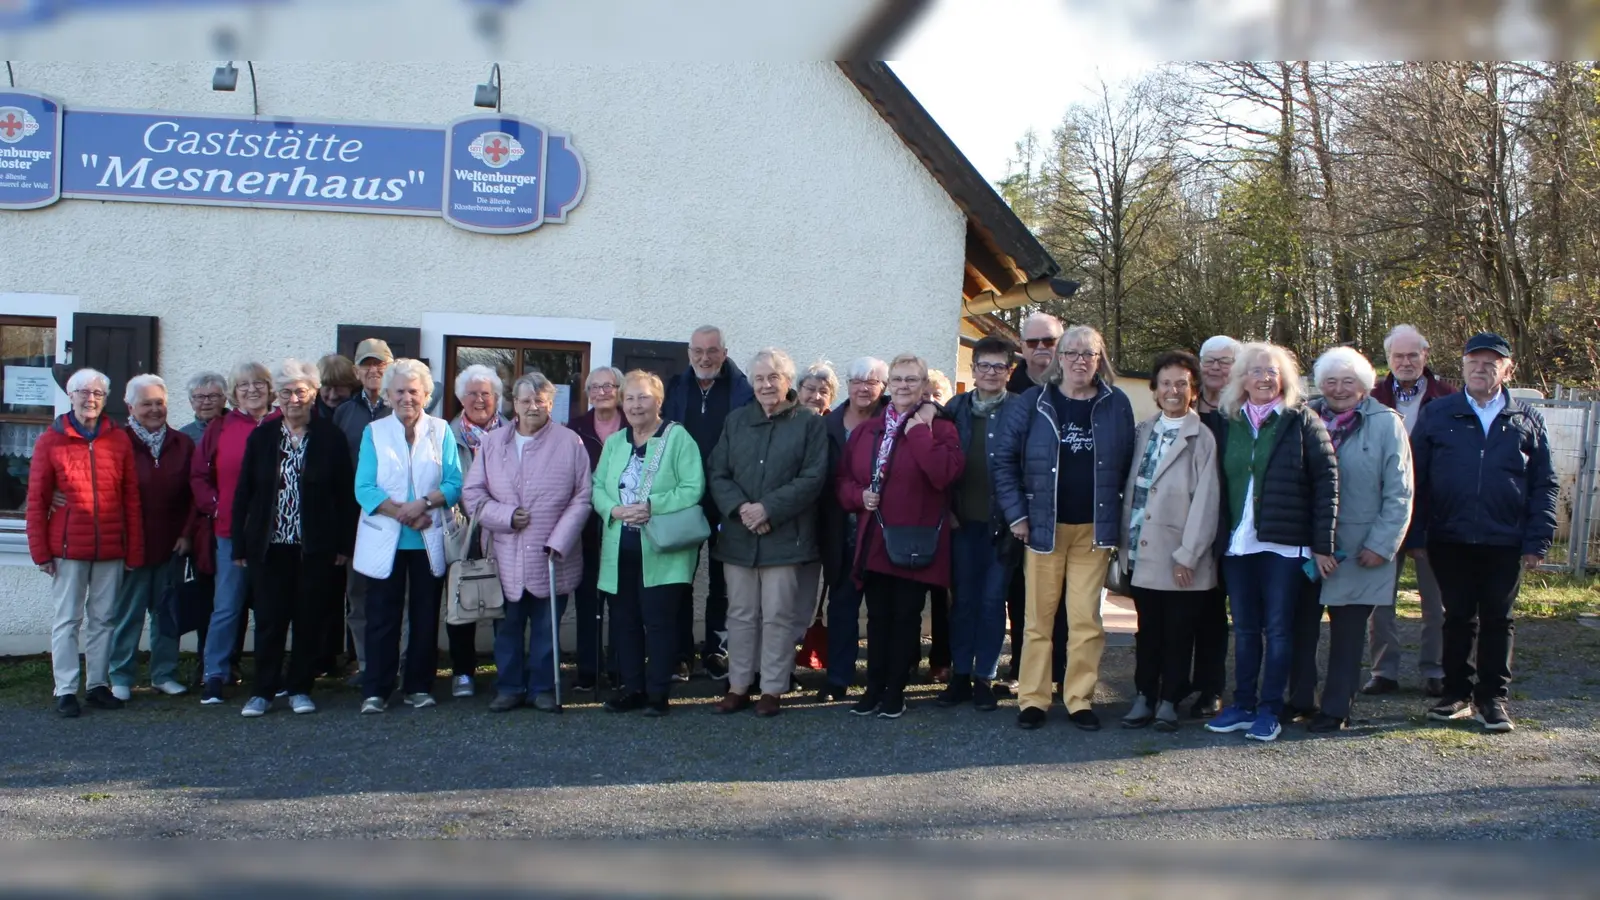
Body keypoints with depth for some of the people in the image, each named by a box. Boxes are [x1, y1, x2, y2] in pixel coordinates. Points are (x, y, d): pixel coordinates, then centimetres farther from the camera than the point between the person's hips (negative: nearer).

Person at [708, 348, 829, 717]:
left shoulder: (810, 423, 1)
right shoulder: (736, 420, 13)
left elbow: (813, 477, -8)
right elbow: (718, 474, 7)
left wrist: (768, 509, -15)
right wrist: (740, 508, -11)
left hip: (784, 535, -3)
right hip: (738, 534, 4)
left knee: (777, 615, 0)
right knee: (740, 614, 8)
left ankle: (772, 689, 9)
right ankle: (738, 686, 16)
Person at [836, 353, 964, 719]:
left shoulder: (939, 426, -2)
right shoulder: (867, 430, 11)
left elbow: (945, 474, -19)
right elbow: (844, 476, 15)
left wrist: (919, 432, -17)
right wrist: (858, 495, -5)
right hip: (873, 541, 4)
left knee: (906, 617, 5)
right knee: (878, 617, 10)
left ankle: (896, 691, 15)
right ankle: (874, 688, 20)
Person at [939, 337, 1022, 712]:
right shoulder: (955, 408, 7)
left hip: (1001, 523, -3)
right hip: (963, 521, 3)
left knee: (992, 600, 3)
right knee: (963, 599, 8)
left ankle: (984, 678, 12)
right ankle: (960, 674, 16)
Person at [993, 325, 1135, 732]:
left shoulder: (1116, 403, 3)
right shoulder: (1035, 401, 0)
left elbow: (1128, 465, 9)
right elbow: (1004, 456, 1)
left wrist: (1119, 519, 4)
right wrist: (1016, 513, -3)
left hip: (1094, 528, 1)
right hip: (1044, 526, 0)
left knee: (1086, 619, 2)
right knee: (1039, 617, 4)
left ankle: (1080, 699, 11)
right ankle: (1033, 698, 12)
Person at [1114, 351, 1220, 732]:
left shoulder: (1202, 438, -6)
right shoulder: (1144, 431, 10)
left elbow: (1205, 501, -9)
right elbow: (1131, 488, 10)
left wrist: (1187, 556, -12)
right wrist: (1125, 540, 4)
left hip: (1179, 557, -4)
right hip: (1141, 551, 4)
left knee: (1178, 632, 6)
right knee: (1147, 629, 12)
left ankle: (1169, 700, 17)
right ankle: (1144, 696, 21)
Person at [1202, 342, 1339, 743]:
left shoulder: (1302, 421, -2)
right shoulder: (1226, 424, 9)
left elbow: (1326, 480, -5)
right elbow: (1217, 485, 12)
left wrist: (1323, 544, -9)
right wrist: (1218, 536, 4)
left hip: (1284, 544, -4)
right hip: (1237, 544, 4)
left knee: (1278, 629, 2)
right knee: (1245, 629, 11)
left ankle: (1269, 711, 8)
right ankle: (1243, 706, 19)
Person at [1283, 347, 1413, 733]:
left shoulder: (1386, 423, -3)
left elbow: (1399, 493, -5)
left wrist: (1381, 545, -10)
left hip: (1358, 550, -3)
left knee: (1348, 631, 6)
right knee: (1302, 625, 9)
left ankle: (1336, 709, 15)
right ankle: (1299, 699, 22)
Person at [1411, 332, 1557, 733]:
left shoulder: (1525, 420, 5)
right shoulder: (1438, 414, 4)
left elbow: (1544, 485, 5)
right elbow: (1415, 476, 2)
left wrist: (1538, 540, -4)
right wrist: (1414, 533, -5)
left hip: (1505, 543, 0)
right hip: (1450, 539, 0)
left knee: (1497, 621, 7)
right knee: (1458, 619, 9)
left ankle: (1493, 698, 17)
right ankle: (1457, 694, 19)